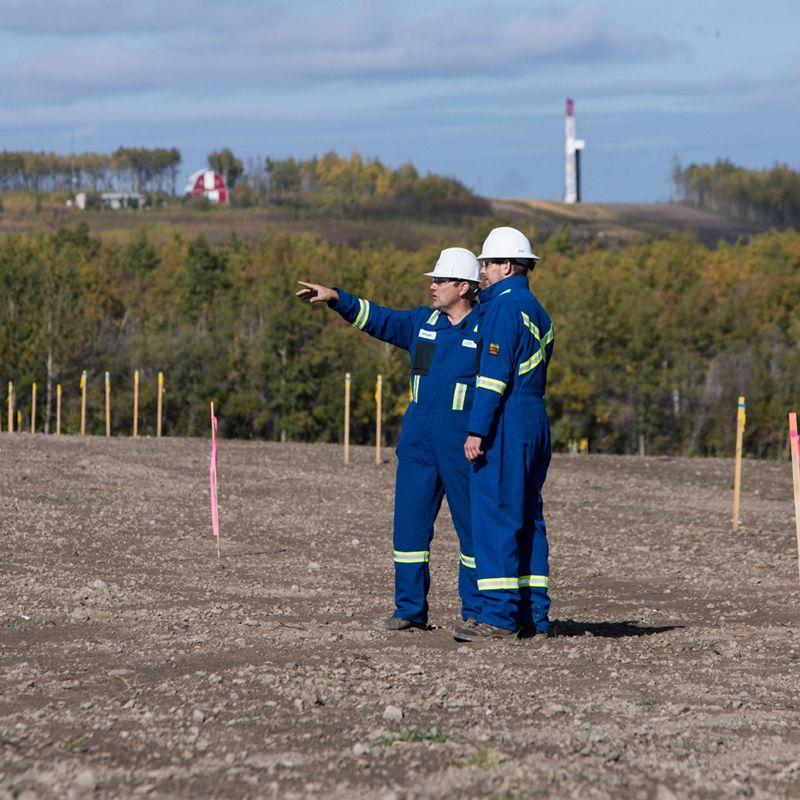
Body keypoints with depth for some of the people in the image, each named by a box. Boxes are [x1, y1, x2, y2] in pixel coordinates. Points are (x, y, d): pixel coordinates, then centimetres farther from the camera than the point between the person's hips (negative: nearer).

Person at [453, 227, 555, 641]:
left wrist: (477, 430, -19)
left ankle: (499, 615, -12)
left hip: (505, 421, -10)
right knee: (527, 517, 11)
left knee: (495, 515, -9)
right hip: (536, 421, 10)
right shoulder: (537, 311, 19)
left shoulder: (504, 308, -11)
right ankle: (534, 615, 11)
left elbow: (494, 373, -18)